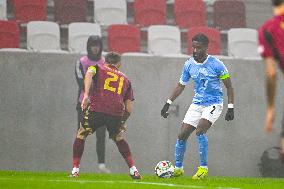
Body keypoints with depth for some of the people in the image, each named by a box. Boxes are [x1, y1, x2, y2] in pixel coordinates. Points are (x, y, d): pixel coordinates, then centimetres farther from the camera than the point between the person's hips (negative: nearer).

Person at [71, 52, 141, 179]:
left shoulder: (98, 68, 19)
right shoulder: (125, 79, 26)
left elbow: (89, 73, -9)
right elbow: (129, 108, 21)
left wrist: (86, 95, -18)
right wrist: (122, 122, 35)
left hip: (96, 109, -3)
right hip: (117, 112, 3)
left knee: (80, 136, 19)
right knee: (119, 139, 29)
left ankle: (75, 170, 12)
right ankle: (134, 171, 23)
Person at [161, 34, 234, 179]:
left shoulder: (216, 64, -13)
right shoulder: (189, 65, 1)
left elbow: (229, 86, -5)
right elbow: (181, 85, 14)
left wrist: (231, 108, -11)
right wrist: (168, 103, 9)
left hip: (213, 104, -5)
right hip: (197, 104, 5)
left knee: (200, 130, -26)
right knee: (182, 135, -1)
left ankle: (203, 168, -16)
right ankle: (178, 168, 15)